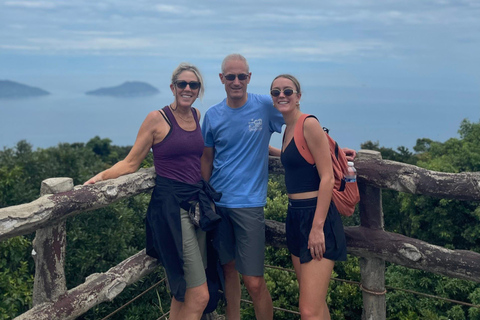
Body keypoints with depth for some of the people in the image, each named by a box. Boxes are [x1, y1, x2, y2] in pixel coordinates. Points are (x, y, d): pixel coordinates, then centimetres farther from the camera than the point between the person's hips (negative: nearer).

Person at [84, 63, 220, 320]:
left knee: (183, 293, 13)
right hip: (172, 207, -6)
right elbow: (131, 163, -3)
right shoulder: (157, 118, -6)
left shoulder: (198, 116, 11)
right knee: (199, 297, -8)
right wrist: (101, 176, -19)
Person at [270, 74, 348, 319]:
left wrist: (317, 227, -20)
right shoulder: (287, 129, 14)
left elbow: (327, 177, -16)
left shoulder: (309, 124, -11)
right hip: (295, 216, 9)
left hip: (316, 215, -9)